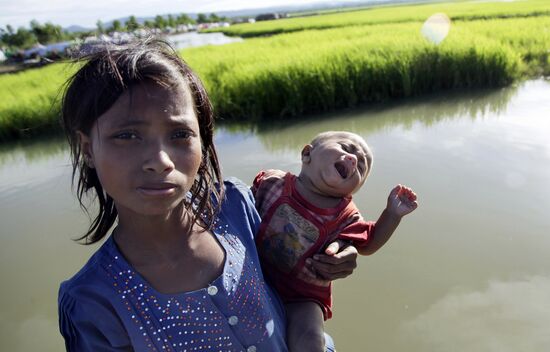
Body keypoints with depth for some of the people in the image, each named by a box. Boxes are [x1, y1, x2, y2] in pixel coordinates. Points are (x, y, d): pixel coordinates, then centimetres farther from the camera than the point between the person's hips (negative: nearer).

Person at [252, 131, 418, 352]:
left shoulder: (343, 215, -9)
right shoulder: (271, 182, -11)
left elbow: (367, 243, 7)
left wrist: (392, 213, -5)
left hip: (302, 297, -1)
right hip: (259, 282, 2)